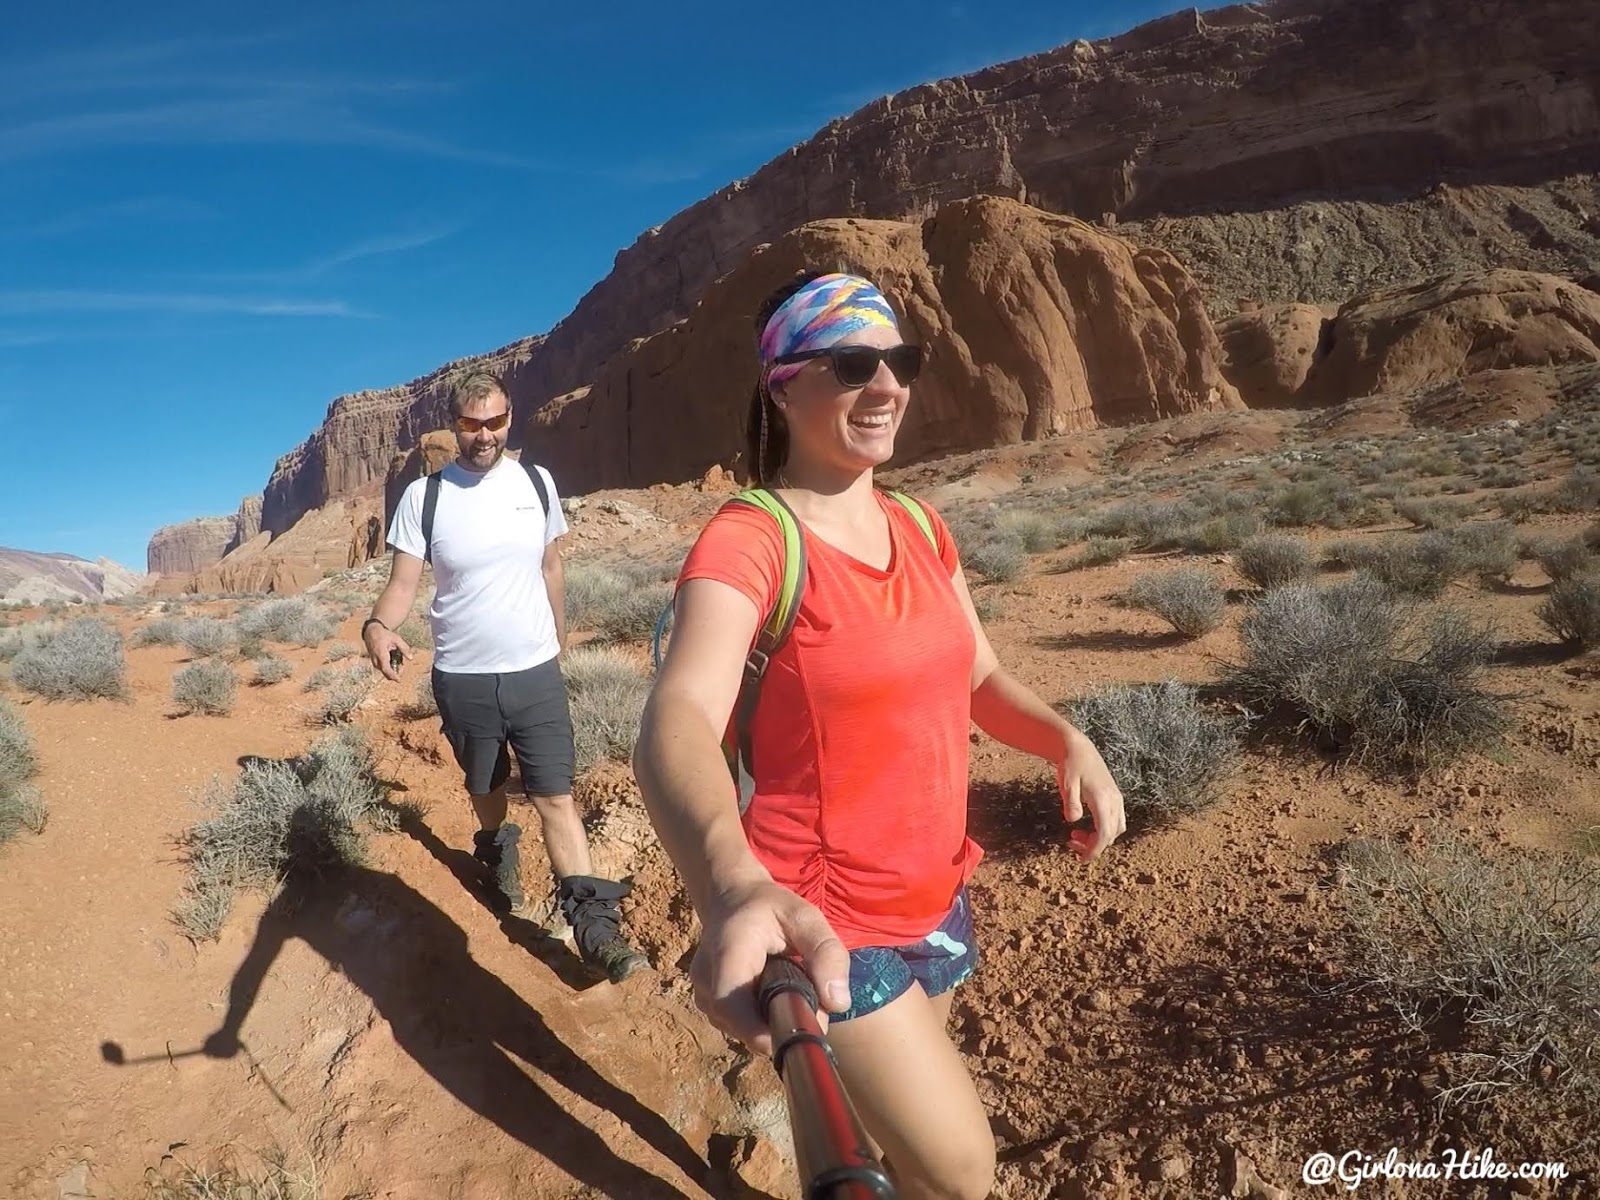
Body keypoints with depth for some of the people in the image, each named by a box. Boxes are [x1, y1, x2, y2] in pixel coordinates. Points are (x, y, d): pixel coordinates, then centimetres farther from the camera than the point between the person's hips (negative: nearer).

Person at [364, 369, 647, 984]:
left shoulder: (537, 483, 0)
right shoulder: (424, 495, -6)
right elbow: (403, 581, -8)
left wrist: (559, 637, 18)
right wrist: (379, 624, -29)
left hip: (537, 672, 0)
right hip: (463, 678, 0)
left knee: (556, 793, -3)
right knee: (485, 784, 21)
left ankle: (594, 922, -1)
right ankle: (496, 851, 51)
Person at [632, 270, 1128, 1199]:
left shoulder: (921, 529, 0)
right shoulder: (745, 543, -21)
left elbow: (977, 678, 10)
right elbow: (678, 721, -36)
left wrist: (1069, 741, -10)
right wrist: (733, 888, -55)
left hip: (935, 897, 6)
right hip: (821, 921, -6)